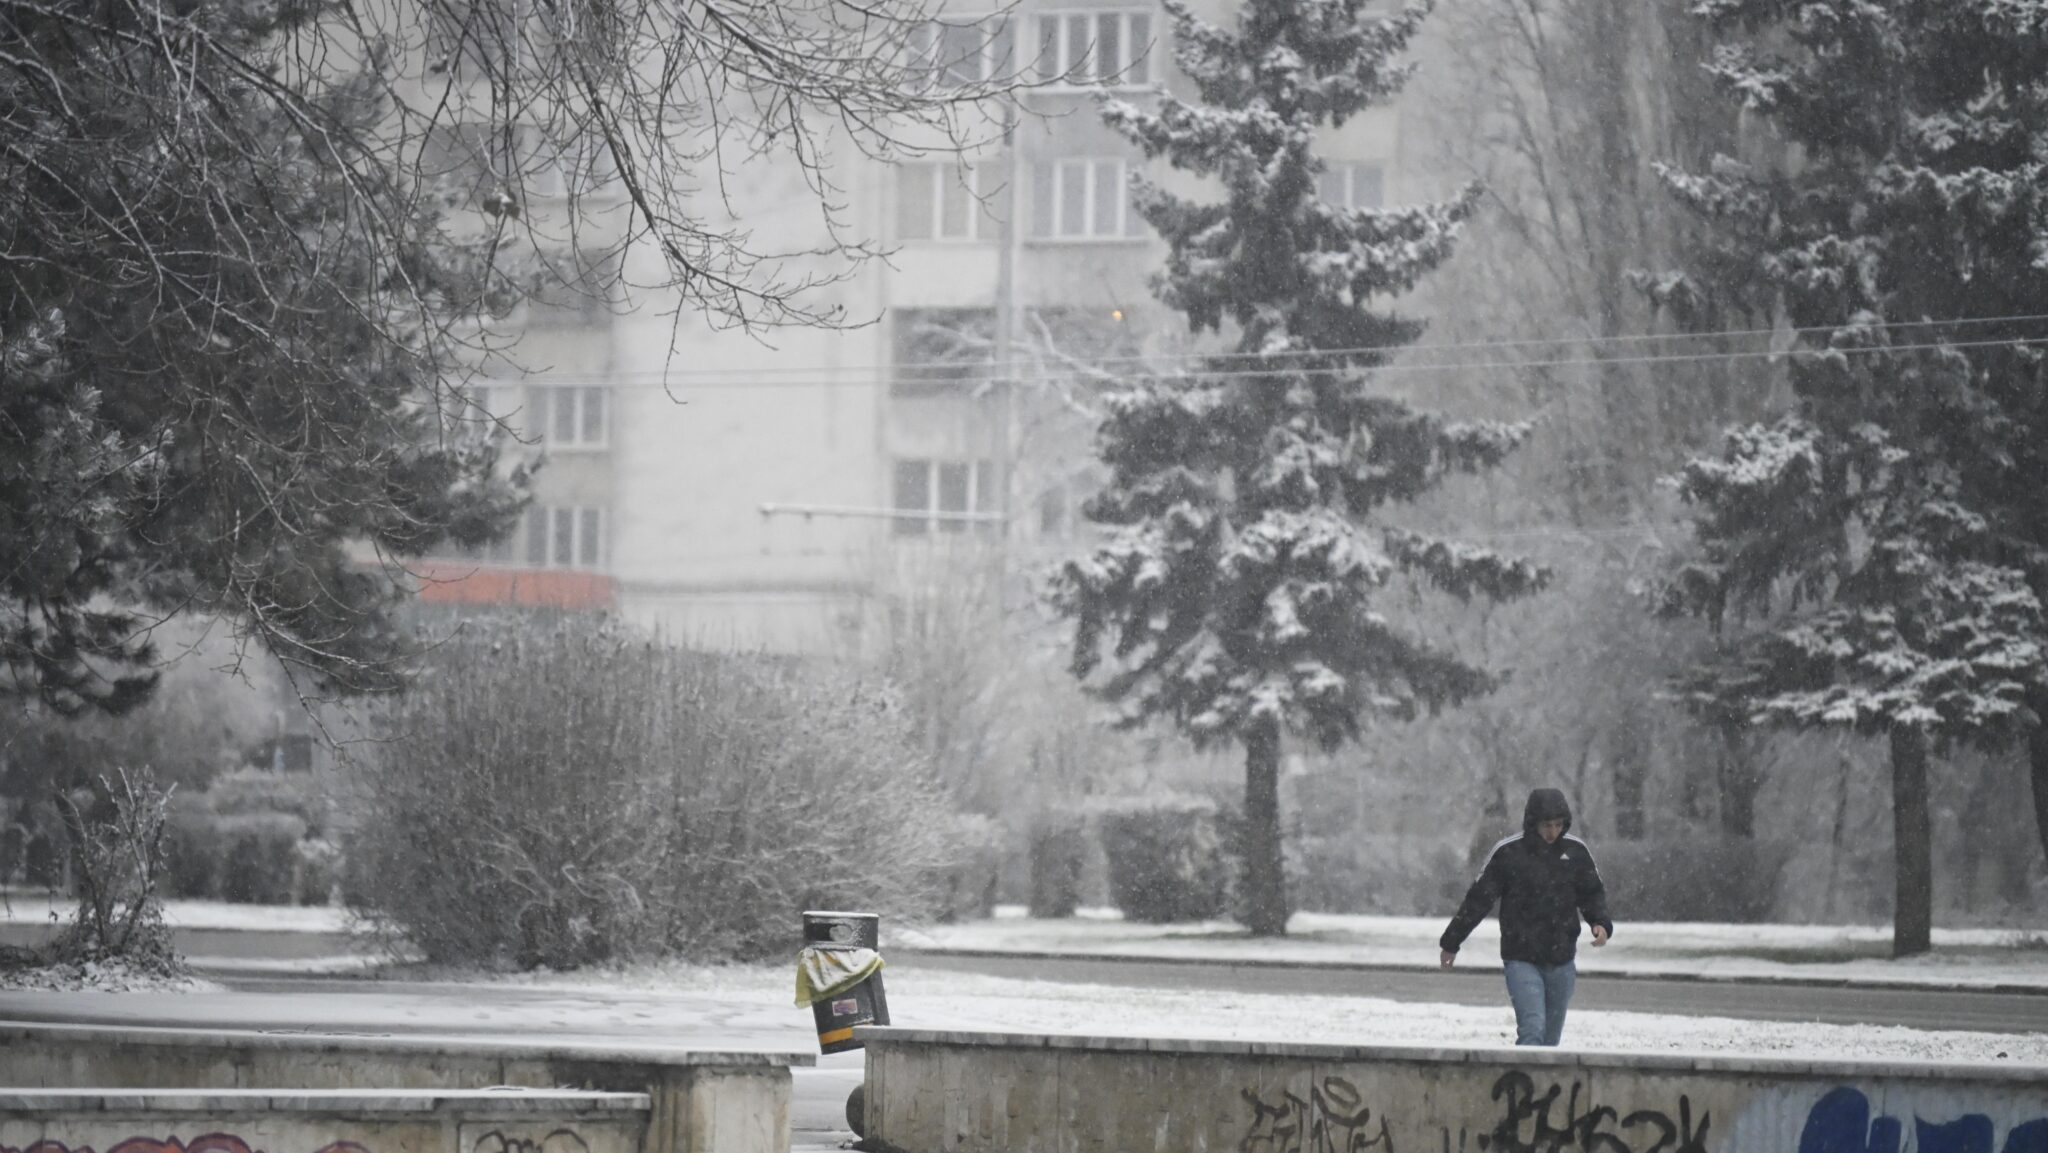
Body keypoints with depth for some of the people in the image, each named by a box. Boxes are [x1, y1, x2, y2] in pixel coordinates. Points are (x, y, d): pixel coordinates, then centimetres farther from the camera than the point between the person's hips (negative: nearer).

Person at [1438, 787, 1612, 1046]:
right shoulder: (1507, 852, -7)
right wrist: (1451, 943, 6)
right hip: (1521, 959, -4)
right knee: (1533, 1029, -20)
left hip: (1561, 962, 4)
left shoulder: (1575, 851, 2)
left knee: (1550, 1038, 10)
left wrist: (1600, 923, -6)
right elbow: (1478, 899, 0)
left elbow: (1592, 893, 15)